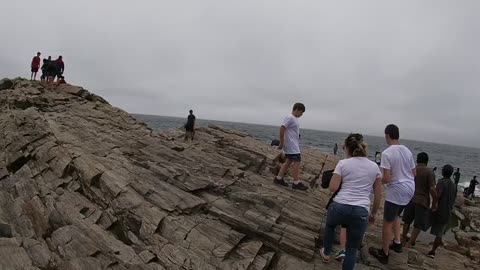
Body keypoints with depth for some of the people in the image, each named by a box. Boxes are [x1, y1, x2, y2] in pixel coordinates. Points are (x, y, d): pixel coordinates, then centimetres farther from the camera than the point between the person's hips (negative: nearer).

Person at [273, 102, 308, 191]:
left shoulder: (295, 119, 16)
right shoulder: (290, 118, -14)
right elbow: (282, 129, -20)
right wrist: (281, 143, -18)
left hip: (294, 145, 10)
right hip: (291, 145, -10)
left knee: (289, 161, 12)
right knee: (297, 161, -8)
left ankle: (278, 178, 18)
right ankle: (296, 183, -3)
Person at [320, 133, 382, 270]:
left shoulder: (343, 163, -1)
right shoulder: (374, 166, 9)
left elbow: (333, 188, -6)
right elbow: (378, 195, 12)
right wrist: (373, 213, 23)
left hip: (339, 207, -1)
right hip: (360, 212, 1)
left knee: (330, 225, 35)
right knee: (352, 249, 18)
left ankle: (326, 254, 49)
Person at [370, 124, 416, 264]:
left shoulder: (387, 153, -19)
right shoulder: (407, 150, 4)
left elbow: (387, 178, -22)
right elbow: (414, 173, 11)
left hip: (396, 191, -8)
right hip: (410, 189, 8)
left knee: (387, 222, 7)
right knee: (395, 215, 29)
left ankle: (384, 253, 19)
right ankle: (397, 243, 30)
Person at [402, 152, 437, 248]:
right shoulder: (429, 172, -10)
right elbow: (432, 189, -16)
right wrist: (434, 202, -4)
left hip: (410, 199, 4)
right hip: (422, 201, -4)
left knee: (407, 220, 22)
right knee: (418, 225, 7)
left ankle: (404, 238, 36)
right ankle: (410, 243, 6)